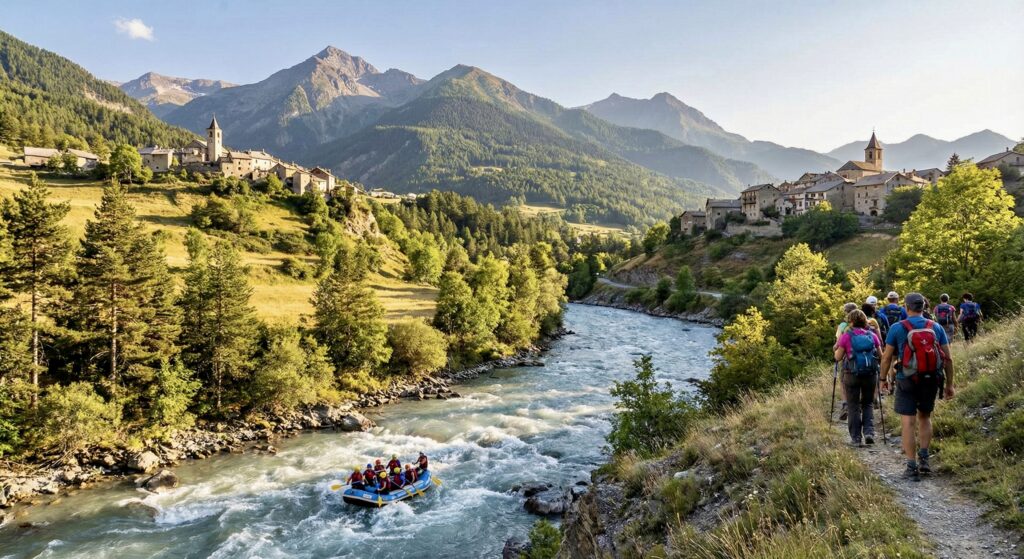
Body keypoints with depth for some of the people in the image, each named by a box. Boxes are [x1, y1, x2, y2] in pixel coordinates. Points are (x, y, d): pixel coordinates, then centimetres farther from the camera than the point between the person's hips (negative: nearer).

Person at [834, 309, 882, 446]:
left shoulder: (846, 336, -7)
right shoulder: (872, 335, 2)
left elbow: (838, 358, -4)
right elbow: (880, 355, 9)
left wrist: (838, 346, 13)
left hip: (851, 374, -2)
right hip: (870, 374, 2)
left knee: (854, 406, 7)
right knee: (868, 404, 16)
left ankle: (856, 438, 9)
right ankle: (869, 432, 1)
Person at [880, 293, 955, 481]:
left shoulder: (897, 328, -6)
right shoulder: (936, 328, 2)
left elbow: (887, 357, -3)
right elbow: (948, 359, 2)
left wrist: (884, 379, 11)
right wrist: (949, 384, 11)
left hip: (907, 381, -3)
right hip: (931, 380, 3)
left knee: (908, 422, 0)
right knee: (925, 417, 23)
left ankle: (912, 467, 1)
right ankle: (924, 458, 16)